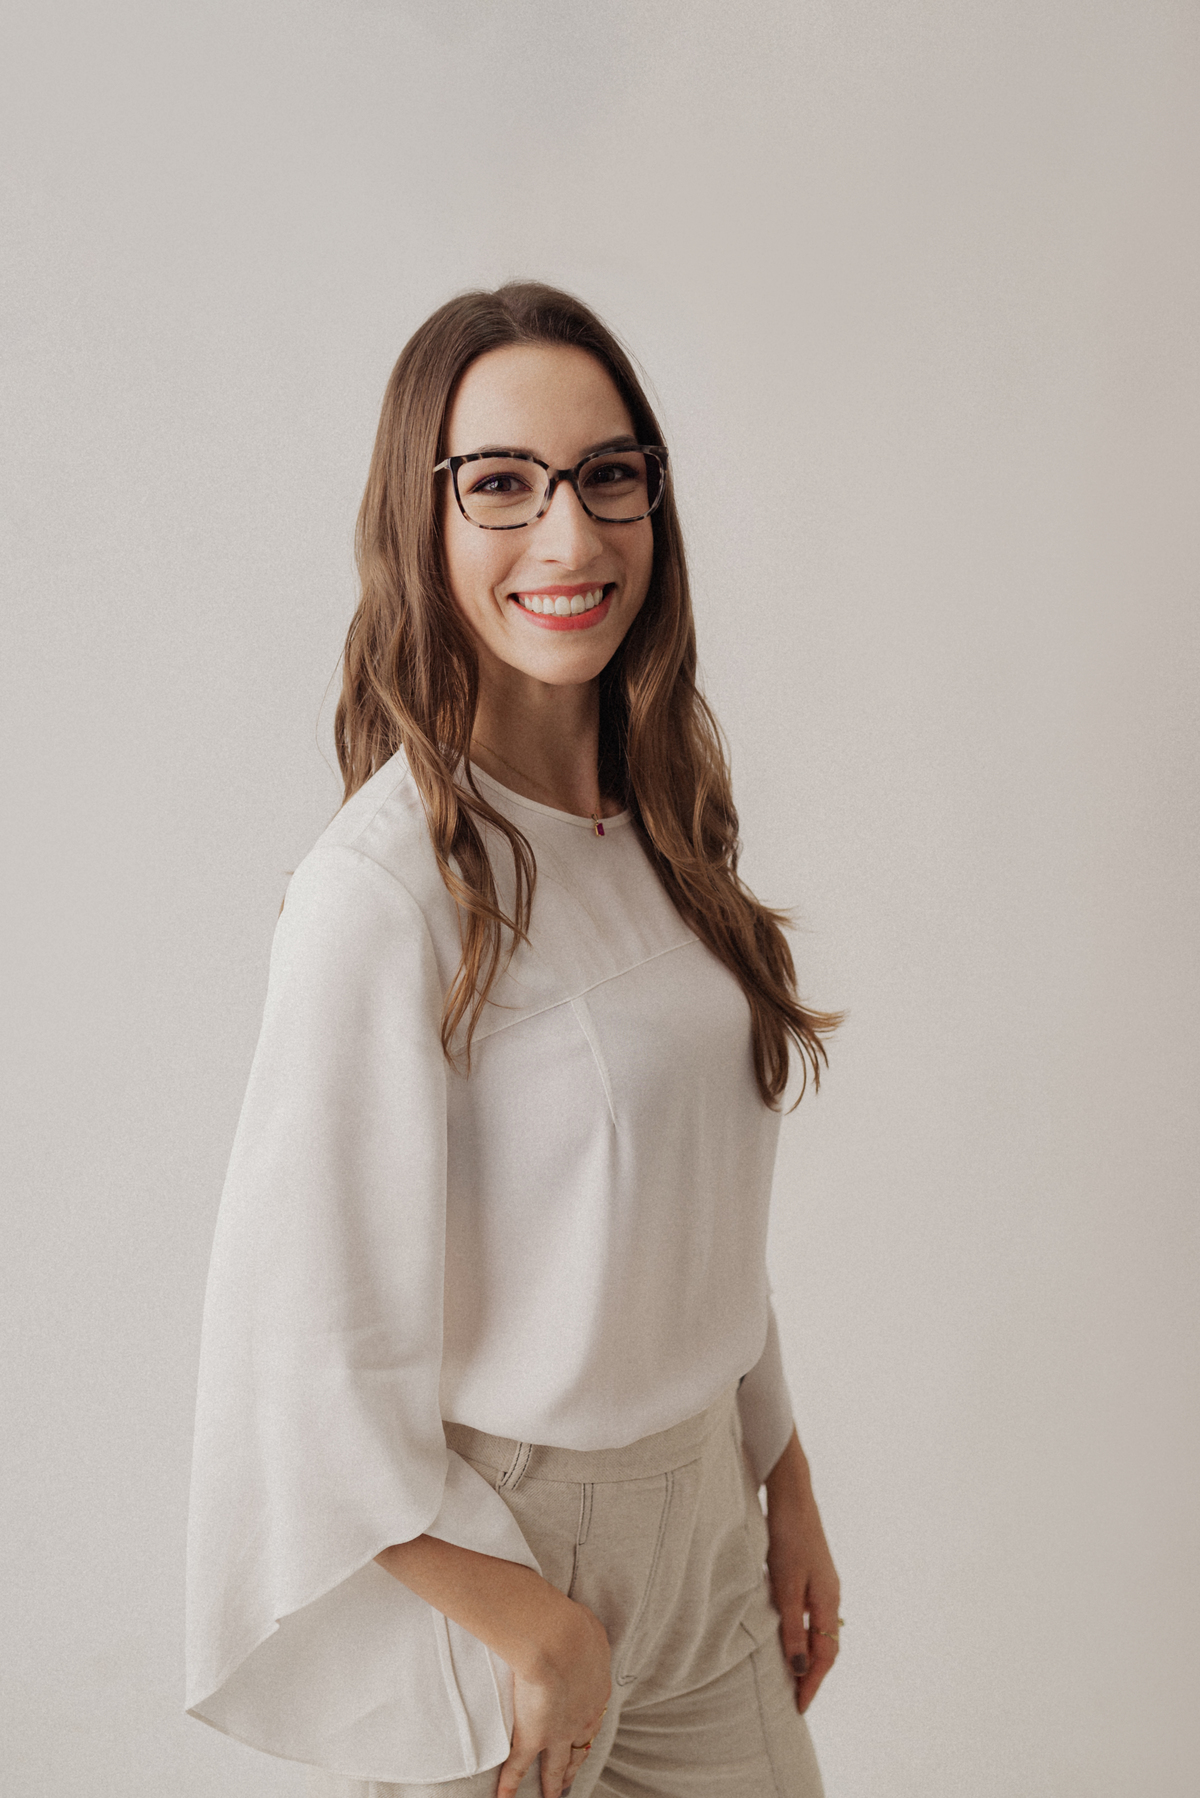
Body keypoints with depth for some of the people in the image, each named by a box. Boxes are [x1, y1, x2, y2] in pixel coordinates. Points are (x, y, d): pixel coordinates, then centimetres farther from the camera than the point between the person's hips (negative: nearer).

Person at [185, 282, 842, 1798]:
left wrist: (786, 1481, 12)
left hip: (701, 1521, 7)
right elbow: (307, 1357, -21)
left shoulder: (656, 821, 1)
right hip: (480, 1554, -6)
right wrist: (535, 1626, -13)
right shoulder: (382, 887, -23)